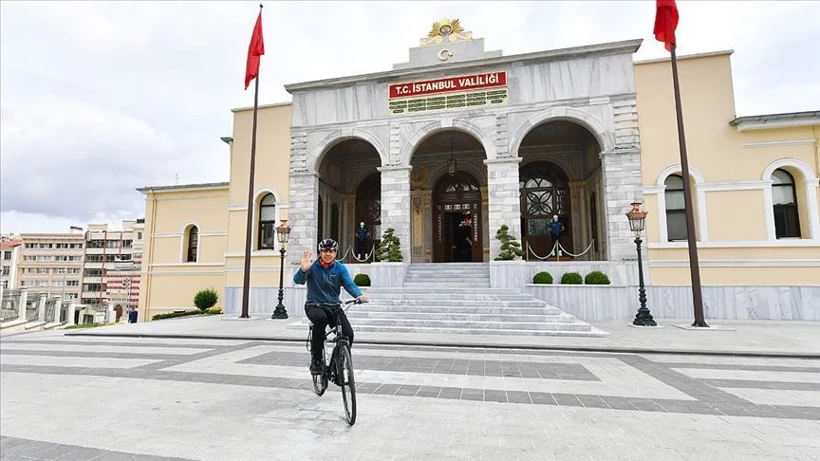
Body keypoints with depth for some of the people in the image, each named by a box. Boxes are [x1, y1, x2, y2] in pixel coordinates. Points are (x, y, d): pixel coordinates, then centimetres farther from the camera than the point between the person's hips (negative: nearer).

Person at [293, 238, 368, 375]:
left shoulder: (340, 268, 1)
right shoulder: (312, 266, -4)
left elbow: (349, 284, -12)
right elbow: (298, 280, -18)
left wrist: (359, 295, -32)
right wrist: (303, 269, -41)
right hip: (314, 305, -2)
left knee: (348, 334, -17)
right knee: (321, 318, -37)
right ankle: (316, 359, -20)